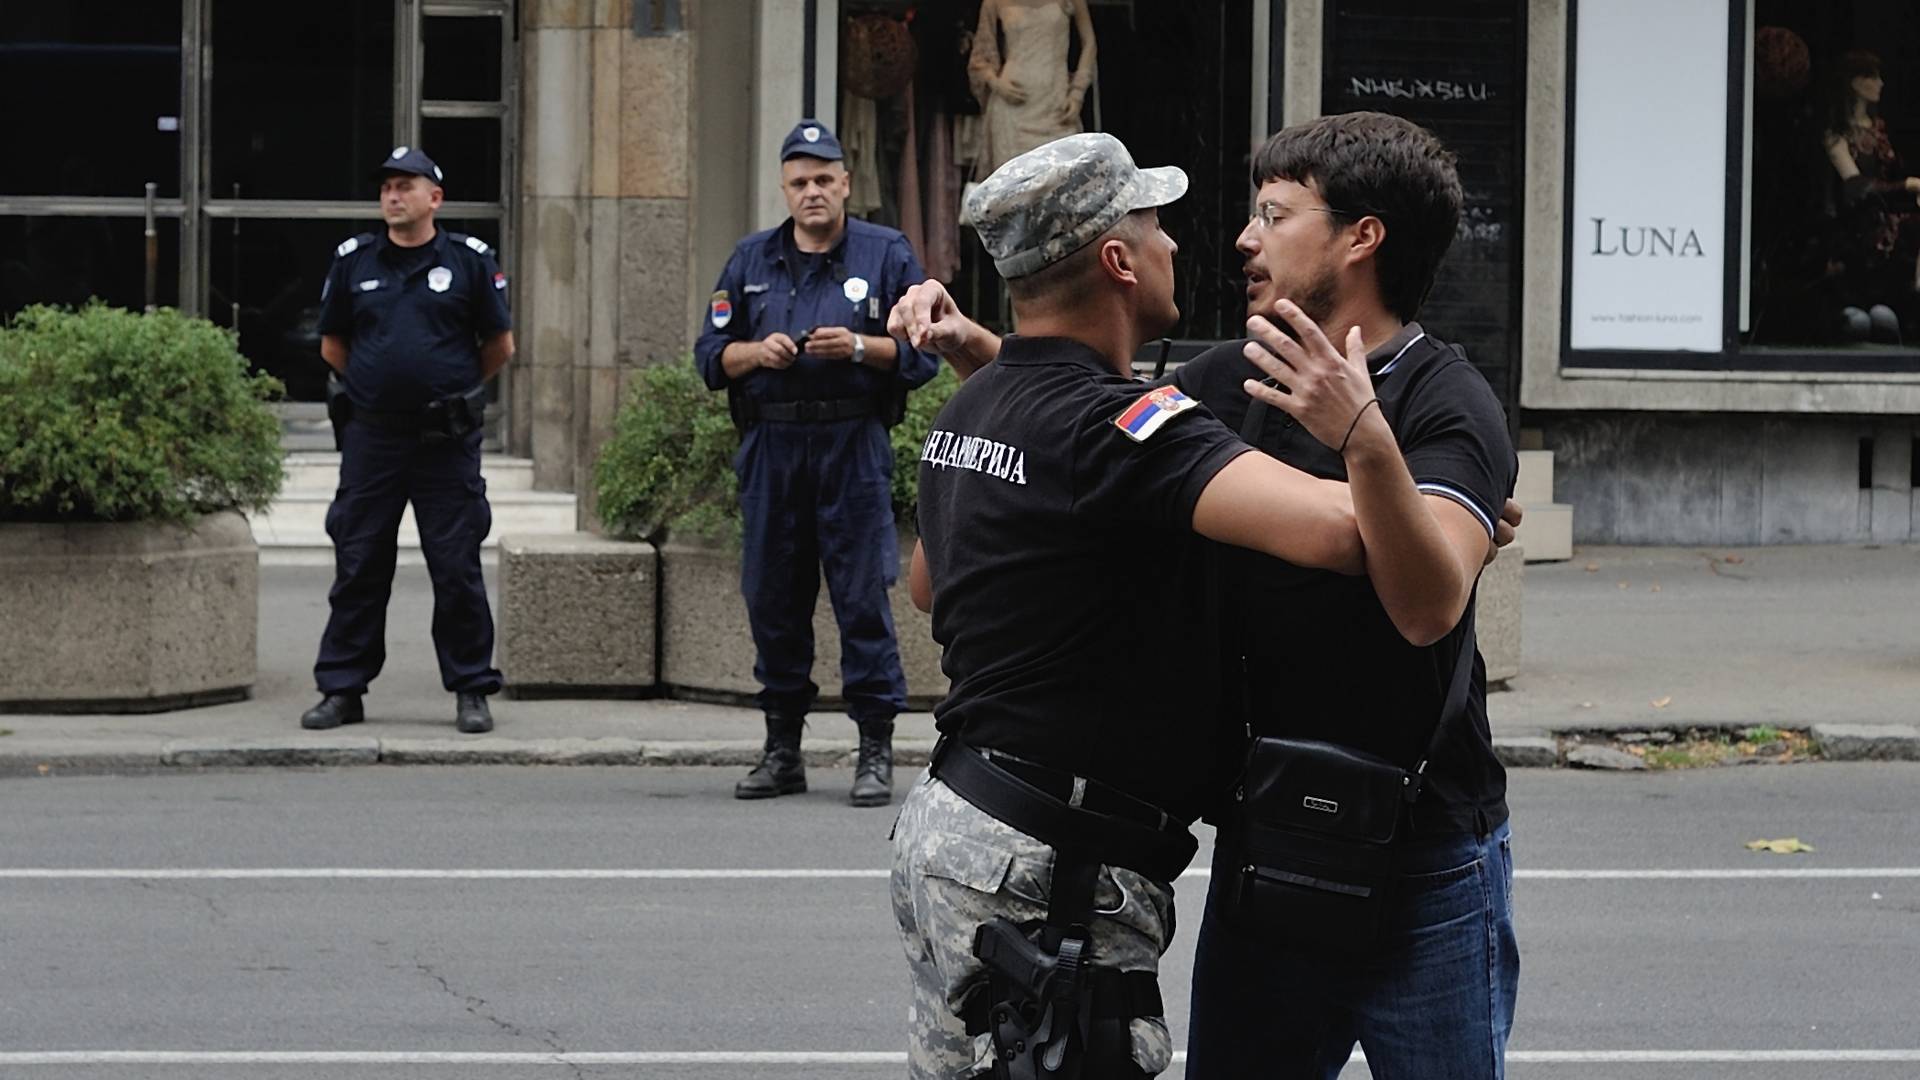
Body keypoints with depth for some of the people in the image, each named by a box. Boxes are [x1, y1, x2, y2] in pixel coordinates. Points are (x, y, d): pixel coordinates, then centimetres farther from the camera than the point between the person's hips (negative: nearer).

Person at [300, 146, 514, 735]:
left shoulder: (469, 260, 1)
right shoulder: (353, 260, 7)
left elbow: (499, 346, 9)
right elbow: (333, 345, 17)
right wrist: (376, 383, 13)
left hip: (447, 444, -2)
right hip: (371, 438, 2)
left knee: (458, 569, 1)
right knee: (358, 568, 4)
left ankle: (471, 691, 8)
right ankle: (342, 688, 11)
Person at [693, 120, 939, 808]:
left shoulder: (886, 254, 5)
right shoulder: (752, 261, 14)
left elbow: (923, 352, 1)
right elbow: (712, 354, 14)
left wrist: (859, 347, -14)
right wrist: (757, 351, -6)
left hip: (853, 446, -3)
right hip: (770, 445, 3)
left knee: (863, 595, -7)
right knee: (772, 596, 5)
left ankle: (876, 751, -3)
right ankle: (781, 747, 15)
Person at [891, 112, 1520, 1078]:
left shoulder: (1446, 405, -14)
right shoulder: (1235, 380, 6)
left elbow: (1428, 608, -30)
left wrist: (1365, 437, -42)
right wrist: (971, 349, 9)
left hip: (1424, 864, -6)